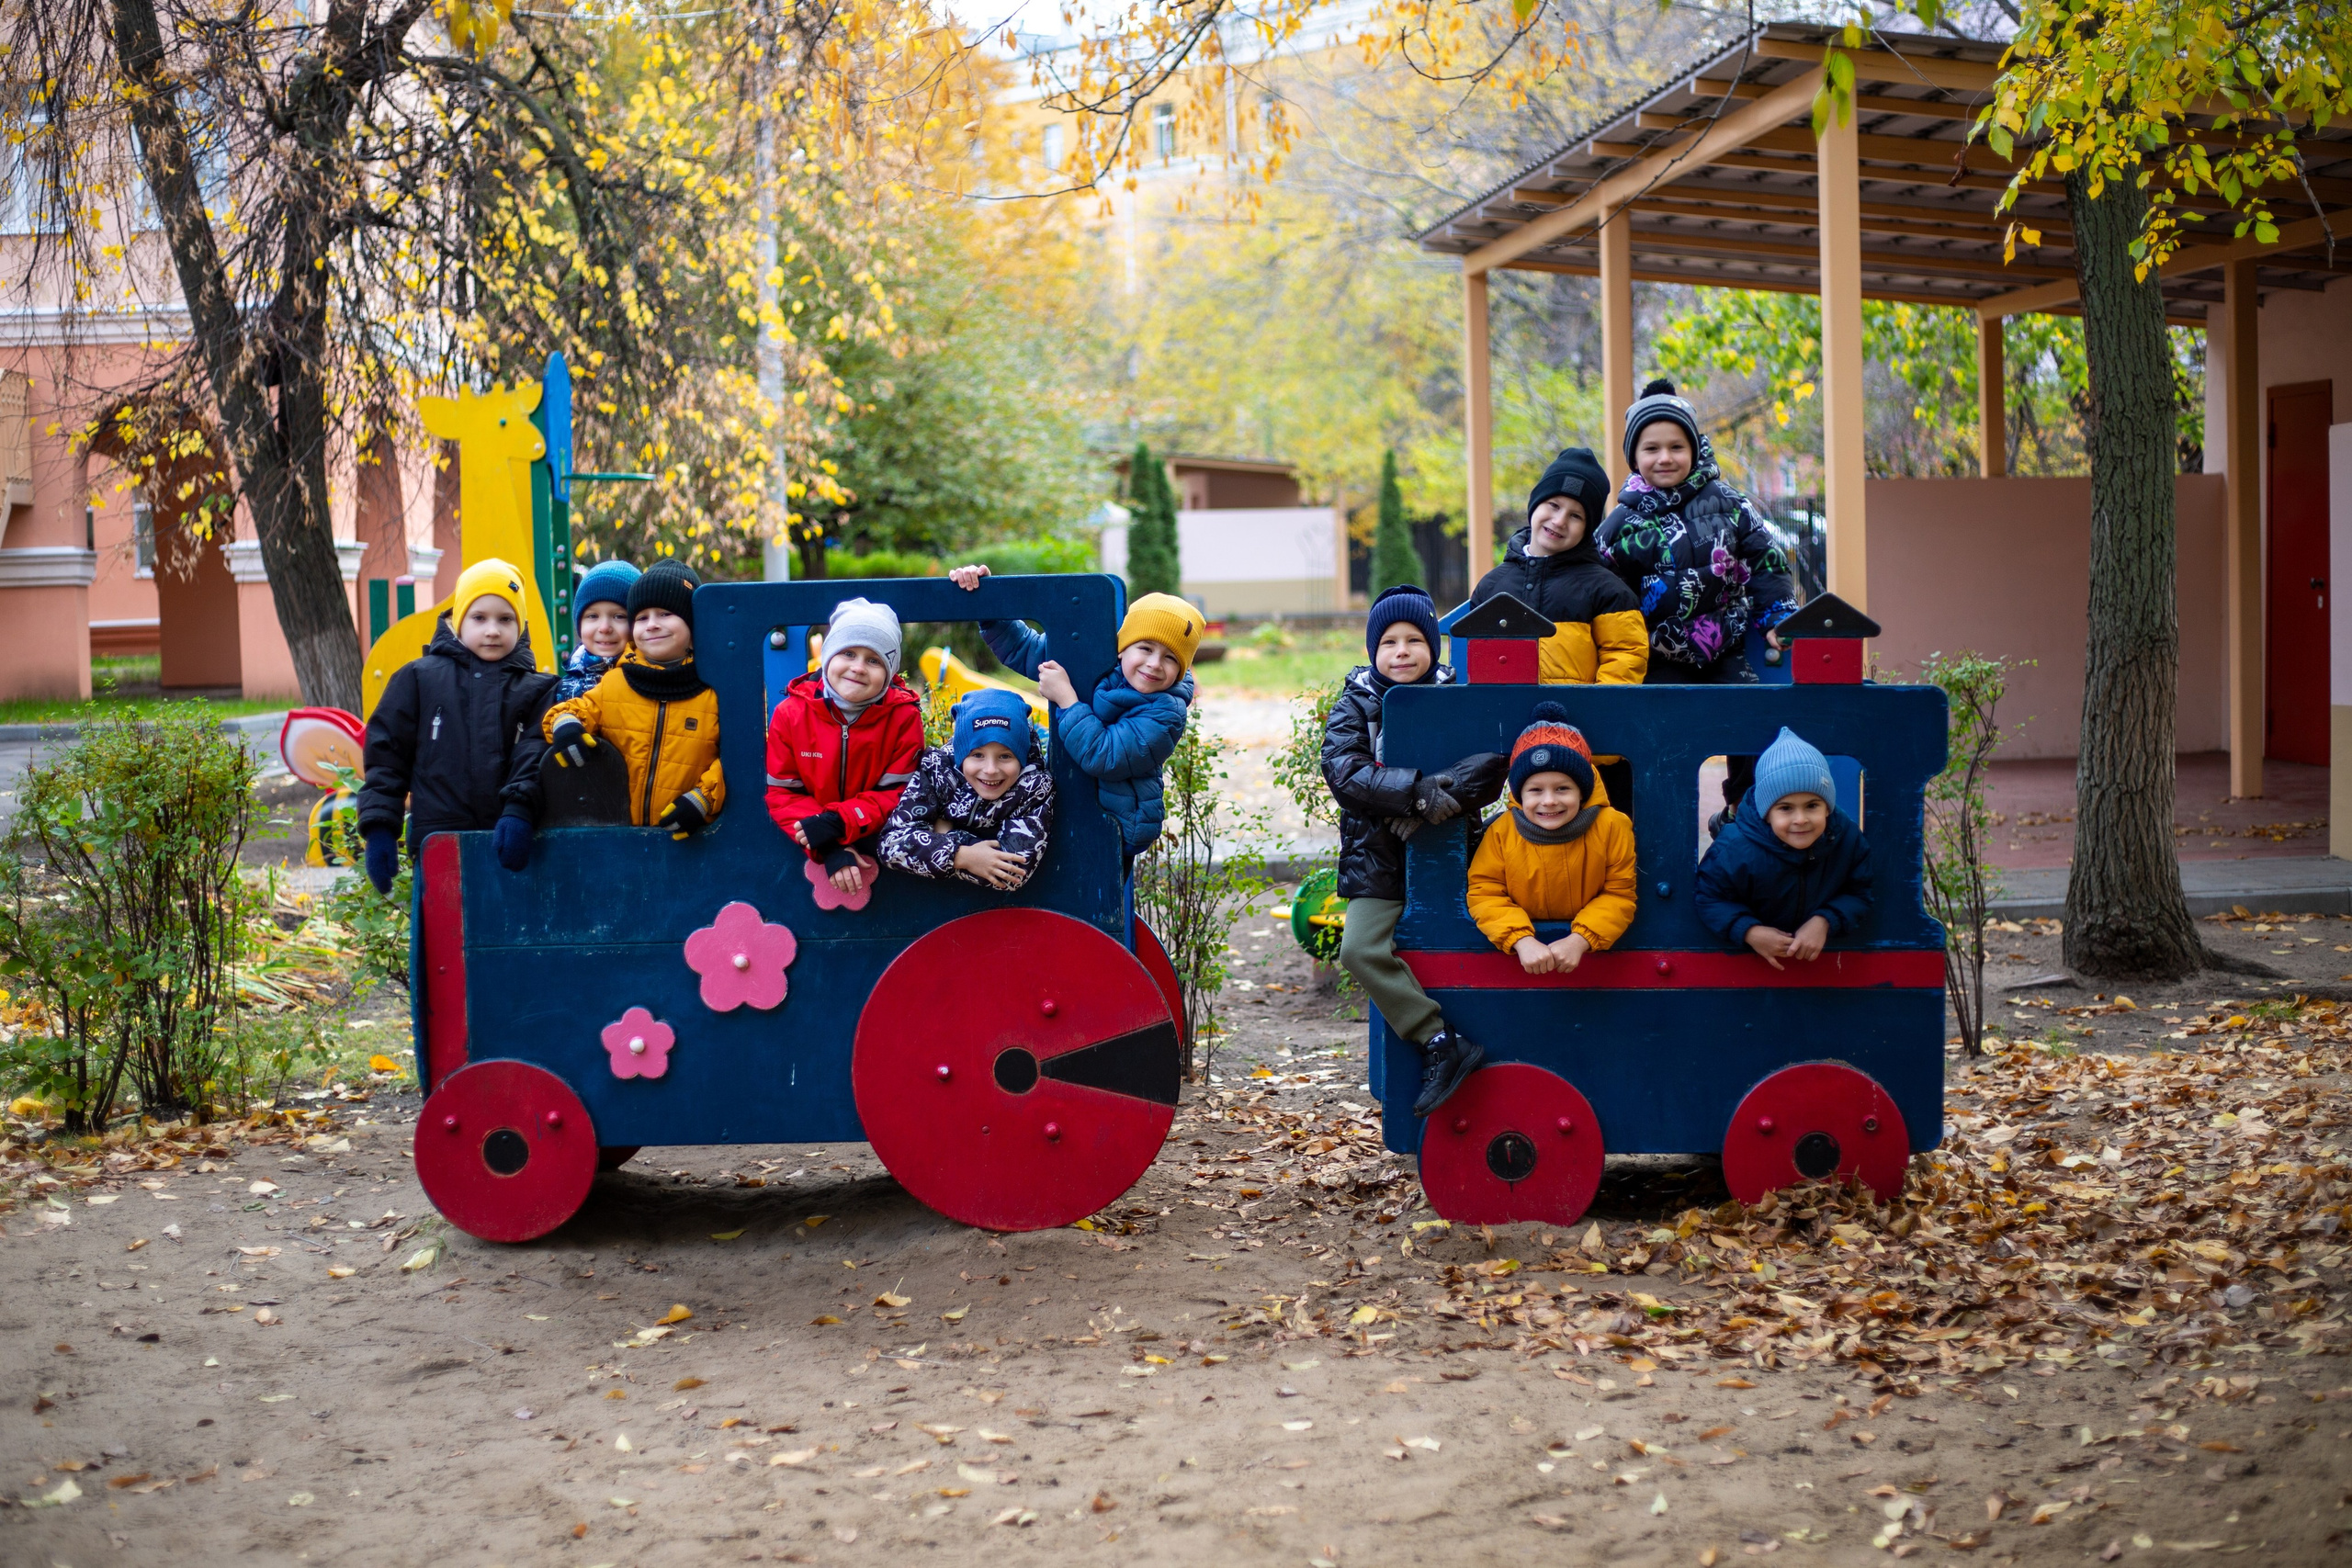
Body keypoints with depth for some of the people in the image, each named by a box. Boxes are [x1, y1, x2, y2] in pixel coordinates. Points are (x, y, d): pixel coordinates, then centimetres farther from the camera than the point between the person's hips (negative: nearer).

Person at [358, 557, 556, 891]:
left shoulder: (537, 690, 10)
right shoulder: (418, 678, 12)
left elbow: (537, 757, -5)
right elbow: (385, 754, 10)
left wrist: (518, 812, -22)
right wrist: (379, 826, 1)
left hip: (509, 848, 0)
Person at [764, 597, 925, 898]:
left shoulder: (904, 716, -6)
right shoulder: (791, 713, -4)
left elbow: (899, 794, -8)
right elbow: (781, 793, -6)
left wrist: (839, 822, -24)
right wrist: (829, 850, -21)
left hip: (880, 844, 0)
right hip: (807, 853, 0)